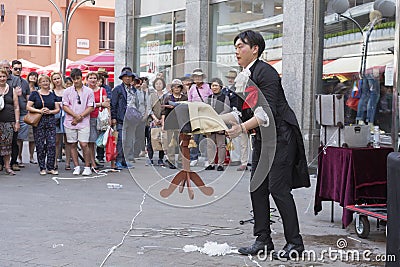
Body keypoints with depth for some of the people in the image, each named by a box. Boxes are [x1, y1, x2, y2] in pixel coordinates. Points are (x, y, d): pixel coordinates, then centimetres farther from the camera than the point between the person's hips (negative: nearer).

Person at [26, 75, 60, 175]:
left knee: (52, 144, -5)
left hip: (51, 121, 2)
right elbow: (28, 107, -2)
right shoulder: (34, 94, 4)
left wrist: (50, 111, -9)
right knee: (40, 145, -1)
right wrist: (40, 111, -13)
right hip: (38, 121, -2)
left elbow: (58, 109, 10)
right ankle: (42, 168, 8)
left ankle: (50, 168, 3)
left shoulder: (53, 95, 12)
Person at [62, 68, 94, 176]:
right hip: (70, 122, 2)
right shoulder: (67, 91, 7)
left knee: (84, 144, -9)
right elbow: (65, 106, 3)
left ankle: (87, 167, 2)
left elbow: (90, 107, 1)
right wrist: (76, 115, -10)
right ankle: (76, 167, 13)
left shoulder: (89, 91, 4)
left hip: (83, 123, -2)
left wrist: (80, 117, -9)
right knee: (73, 145, 5)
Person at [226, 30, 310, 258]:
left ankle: (295, 242, 0)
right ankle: (263, 240, 14)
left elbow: (268, 111, -25)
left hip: (281, 135, -9)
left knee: (278, 188, -10)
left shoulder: (265, 72, -17)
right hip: (262, 137, 9)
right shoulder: (244, 77, 10)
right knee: (257, 187, 6)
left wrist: (243, 127, -33)